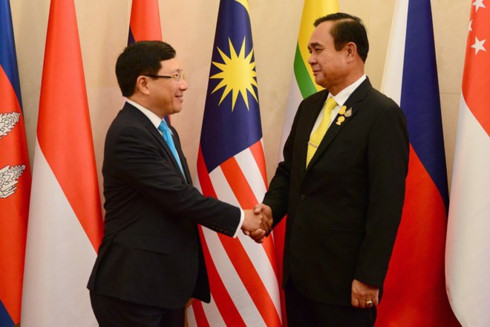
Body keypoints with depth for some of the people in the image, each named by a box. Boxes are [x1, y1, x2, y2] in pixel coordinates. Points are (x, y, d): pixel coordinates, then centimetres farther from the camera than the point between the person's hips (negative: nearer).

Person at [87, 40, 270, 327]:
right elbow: (178, 196, -21)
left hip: (165, 282, 9)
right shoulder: (129, 134, -18)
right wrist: (239, 218, -10)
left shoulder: (165, 132, 13)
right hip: (132, 286, -9)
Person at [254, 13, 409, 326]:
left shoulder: (383, 114, -14)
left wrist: (369, 277, -17)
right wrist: (271, 207, -4)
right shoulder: (310, 106, 9)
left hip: (344, 275, -7)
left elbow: (386, 204, -17)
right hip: (299, 267, 7)